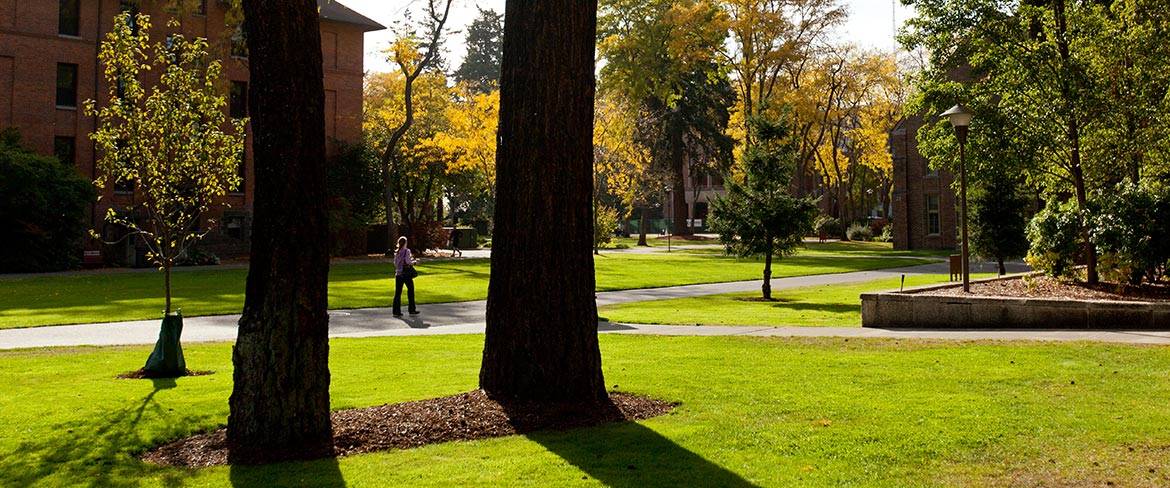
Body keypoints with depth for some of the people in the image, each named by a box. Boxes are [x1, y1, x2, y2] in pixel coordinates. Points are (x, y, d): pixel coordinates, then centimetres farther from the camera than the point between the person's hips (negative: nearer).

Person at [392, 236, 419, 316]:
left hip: (398, 274, 5)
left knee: (397, 292, 4)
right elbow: (408, 261, -18)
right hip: (406, 274, -5)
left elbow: (395, 262, 11)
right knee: (410, 290, 9)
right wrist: (414, 262, 1)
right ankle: (412, 310, 14)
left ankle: (396, 311, 2)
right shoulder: (407, 251, -9)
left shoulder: (397, 252, 8)